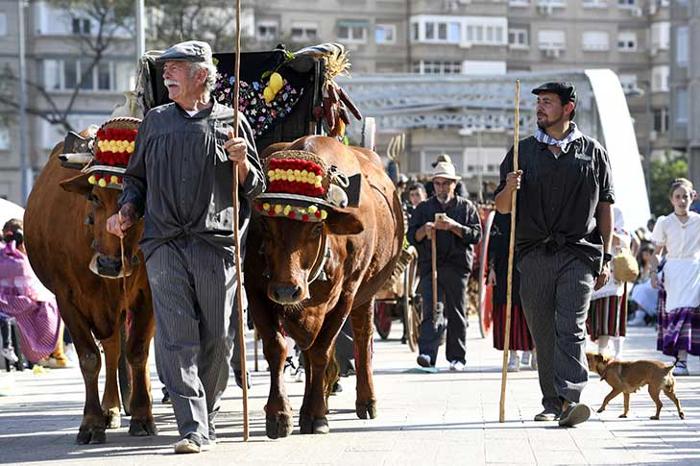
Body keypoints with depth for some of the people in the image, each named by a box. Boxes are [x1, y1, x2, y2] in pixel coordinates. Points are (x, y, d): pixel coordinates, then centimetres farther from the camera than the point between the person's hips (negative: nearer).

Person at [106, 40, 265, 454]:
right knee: (176, 337, -9)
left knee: (217, 338, 2)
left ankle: (207, 416, 20)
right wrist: (128, 210, 6)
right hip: (164, 245, 1)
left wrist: (241, 163, -7)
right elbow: (136, 178, 24)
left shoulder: (231, 122, 10)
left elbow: (256, 187, 12)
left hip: (218, 244, -1)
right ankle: (194, 427, -11)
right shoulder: (155, 122, 17)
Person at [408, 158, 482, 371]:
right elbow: (411, 236, 11)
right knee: (432, 311, -13)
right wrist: (424, 230, -11)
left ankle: (457, 358, 9)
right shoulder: (424, 208, 16)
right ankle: (427, 353, -22)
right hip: (430, 266, 0)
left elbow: (476, 234, 2)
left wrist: (453, 226, -11)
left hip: (457, 267, 0)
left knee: (457, 314, 3)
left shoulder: (466, 207, 12)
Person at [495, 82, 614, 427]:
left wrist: (605, 257, 6)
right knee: (543, 333, 4)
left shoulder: (592, 153, 9)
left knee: (571, 328, -14)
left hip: (578, 254, -2)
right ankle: (552, 402, 12)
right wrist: (509, 189, -11)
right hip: (534, 254, 3)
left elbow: (605, 206, 11)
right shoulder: (522, 152, 12)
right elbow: (502, 208, 13)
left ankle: (570, 399, -23)